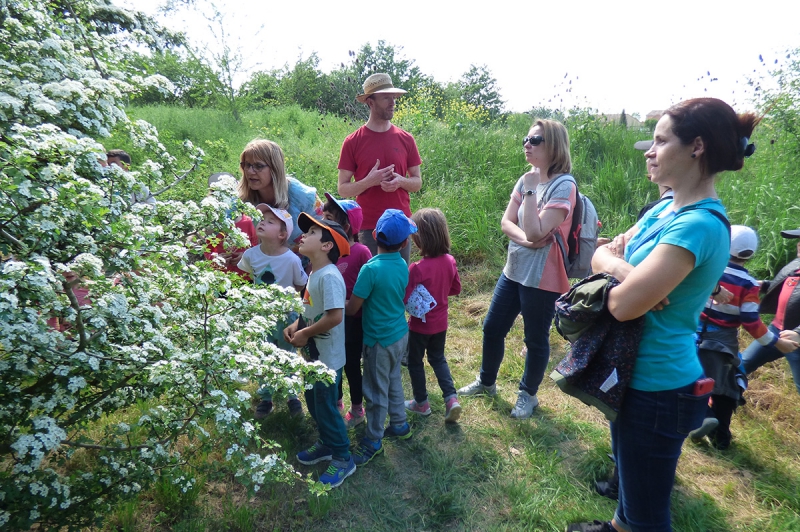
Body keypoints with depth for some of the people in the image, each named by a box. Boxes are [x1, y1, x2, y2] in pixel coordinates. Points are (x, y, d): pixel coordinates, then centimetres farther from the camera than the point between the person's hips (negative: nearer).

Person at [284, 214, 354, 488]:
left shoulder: (329, 276, -25)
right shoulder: (314, 272, 5)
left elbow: (335, 316, -32)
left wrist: (305, 333, -20)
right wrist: (296, 325, -2)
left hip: (328, 357, -9)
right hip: (313, 353, 9)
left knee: (326, 407, 5)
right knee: (313, 403, 23)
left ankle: (343, 458, 24)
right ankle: (326, 444, 44)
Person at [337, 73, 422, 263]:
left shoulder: (406, 139, 4)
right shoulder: (352, 142, -3)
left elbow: (417, 182, 10)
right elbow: (343, 189, -1)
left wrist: (400, 181, -12)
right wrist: (369, 181, -19)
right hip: (368, 227, -2)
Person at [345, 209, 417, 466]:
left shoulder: (371, 269, -24)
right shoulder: (403, 265, -4)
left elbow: (351, 309, -18)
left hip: (379, 340, -7)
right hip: (400, 334, 7)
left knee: (376, 391, 8)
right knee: (392, 380, 25)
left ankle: (373, 442, 25)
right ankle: (400, 425, 41)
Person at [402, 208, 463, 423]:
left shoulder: (417, 269, -28)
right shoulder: (450, 261, -9)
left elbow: (404, 299, -24)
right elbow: (456, 289, 4)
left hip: (420, 324, -5)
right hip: (440, 322, 6)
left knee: (415, 362, 17)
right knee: (438, 359, 25)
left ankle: (421, 402, 31)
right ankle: (451, 398, 14)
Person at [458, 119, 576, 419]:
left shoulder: (563, 186, -16)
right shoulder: (526, 179, 6)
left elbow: (536, 232, -24)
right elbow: (506, 222, 1)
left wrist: (531, 190, -20)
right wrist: (524, 238, -19)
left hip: (542, 278, -7)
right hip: (513, 270, 7)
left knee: (536, 339, 9)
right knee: (492, 327, 15)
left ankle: (528, 394, 32)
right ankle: (486, 381, 37)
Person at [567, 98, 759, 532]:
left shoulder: (699, 224, -26)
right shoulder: (665, 209, 4)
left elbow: (623, 304, -30)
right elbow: (600, 255, 5)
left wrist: (612, 262, -10)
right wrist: (624, 268, -17)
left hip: (658, 390, -9)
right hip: (637, 376, 9)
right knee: (629, 471, 32)